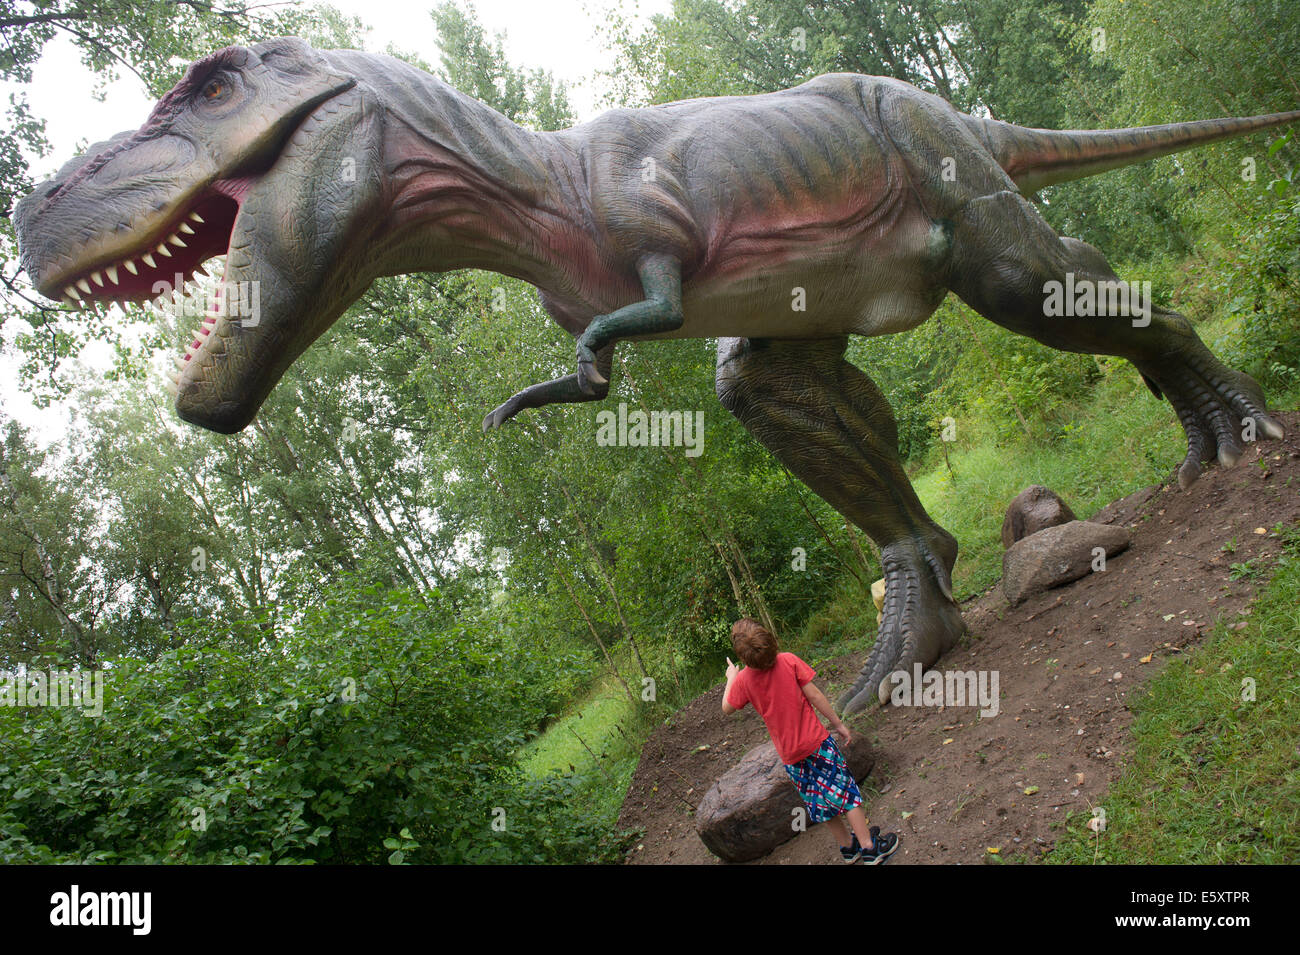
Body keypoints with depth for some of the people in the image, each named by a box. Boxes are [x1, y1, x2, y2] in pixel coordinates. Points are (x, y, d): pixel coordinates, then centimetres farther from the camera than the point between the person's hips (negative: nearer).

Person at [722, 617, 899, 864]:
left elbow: (727, 707, 6)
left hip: (789, 754, 2)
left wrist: (731, 678, 20)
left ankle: (848, 845, 30)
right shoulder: (788, 661, -13)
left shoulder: (744, 680, -10)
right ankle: (868, 846, 10)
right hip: (815, 740, -2)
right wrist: (838, 723, -1)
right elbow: (814, 695, -10)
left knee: (819, 802, 17)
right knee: (845, 789, 8)